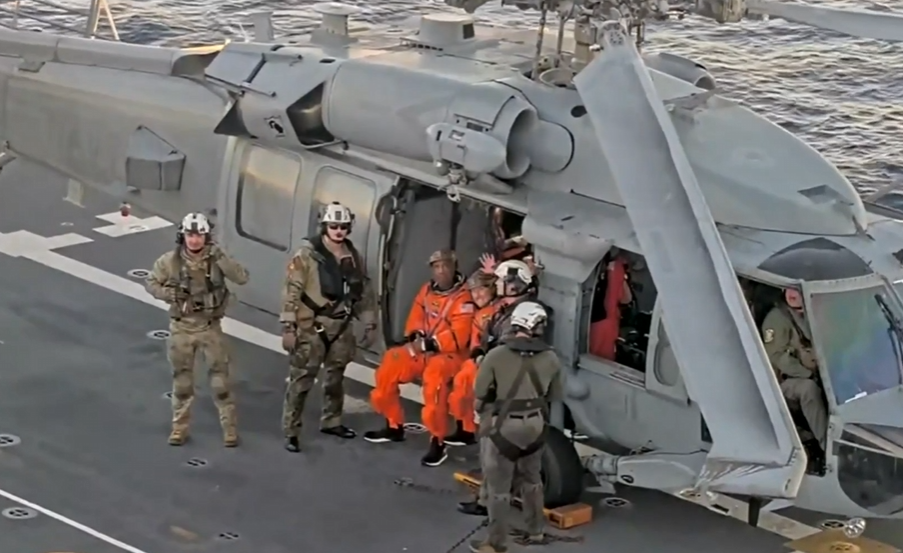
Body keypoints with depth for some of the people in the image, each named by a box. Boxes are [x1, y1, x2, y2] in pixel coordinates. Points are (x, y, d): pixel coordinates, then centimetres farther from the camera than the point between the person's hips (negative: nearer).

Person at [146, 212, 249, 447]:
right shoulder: (170, 260, -9)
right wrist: (170, 294, -16)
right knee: (182, 379, 13)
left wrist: (220, 257, -32)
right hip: (181, 328, 1)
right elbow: (151, 283, 3)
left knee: (220, 379, 2)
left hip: (210, 327, -1)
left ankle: (229, 428, 13)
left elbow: (242, 278, -22)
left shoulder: (216, 259, -11)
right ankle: (180, 427, 26)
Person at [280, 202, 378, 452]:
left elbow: (365, 293, 15)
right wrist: (288, 327, -17)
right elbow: (291, 292, -12)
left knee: (335, 378, 19)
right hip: (311, 327, -6)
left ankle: (331, 421, 35)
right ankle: (291, 432, -3)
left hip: (341, 327, 6)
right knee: (301, 380, -7)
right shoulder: (307, 255, -10)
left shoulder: (354, 257, 7)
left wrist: (370, 325, 13)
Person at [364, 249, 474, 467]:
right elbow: (415, 318, 16)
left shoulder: (463, 298, -15)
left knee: (435, 372, -37)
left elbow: (458, 337, -23)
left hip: (450, 354, -8)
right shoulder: (427, 290, 9)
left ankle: (437, 442, -30)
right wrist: (416, 337, -5)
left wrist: (428, 344, -23)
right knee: (390, 364, -4)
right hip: (422, 350, 8)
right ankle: (394, 426, 13)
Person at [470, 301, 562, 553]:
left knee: (499, 487, 6)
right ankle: (535, 531, 35)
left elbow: (480, 394, -10)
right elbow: (553, 397, 1)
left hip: (503, 426, -4)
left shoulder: (496, 356, -17)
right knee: (531, 479, 24)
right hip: (535, 426, 4)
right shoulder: (550, 359, -6)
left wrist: (483, 410, 11)